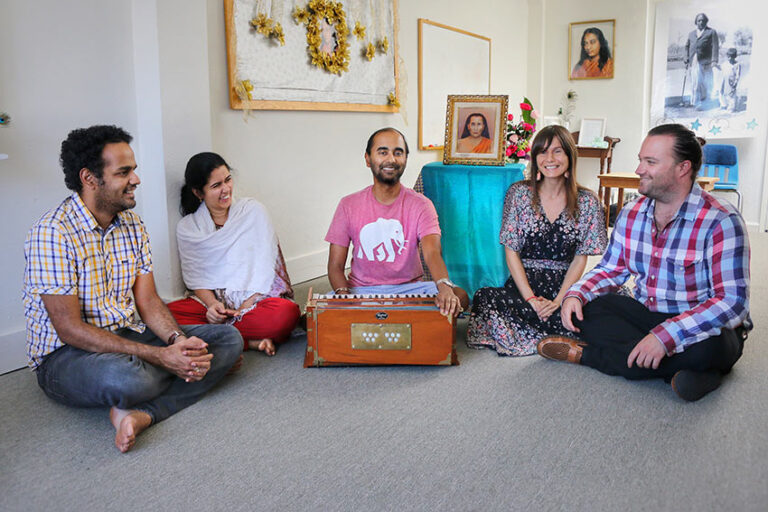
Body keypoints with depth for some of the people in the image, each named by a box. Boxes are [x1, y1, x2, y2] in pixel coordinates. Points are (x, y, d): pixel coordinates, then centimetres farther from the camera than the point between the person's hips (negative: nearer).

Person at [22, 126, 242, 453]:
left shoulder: (133, 226, 5)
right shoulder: (52, 232, -18)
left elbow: (148, 302, 4)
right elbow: (70, 330, -21)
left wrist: (178, 340, -19)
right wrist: (160, 356, -27)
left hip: (128, 337, 8)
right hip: (66, 356, -7)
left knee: (229, 339, -9)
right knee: (126, 378, -42)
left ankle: (142, 413, -25)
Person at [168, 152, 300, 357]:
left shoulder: (253, 211, 2)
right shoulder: (187, 228, 7)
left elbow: (264, 266, -3)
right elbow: (195, 276, 5)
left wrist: (245, 307, -14)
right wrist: (212, 303, -16)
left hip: (256, 299, -2)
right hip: (210, 300, 2)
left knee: (285, 313, -35)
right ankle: (251, 341, -27)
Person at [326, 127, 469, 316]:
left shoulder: (420, 205, -3)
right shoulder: (349, 205, 1)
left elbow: (432, 253, -20)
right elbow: (335, 266, 0)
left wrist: (445, 287, -43)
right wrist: (344, 295, -23)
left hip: (408, 287, 0)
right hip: (361, 289, 0)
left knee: (460, 297, -26)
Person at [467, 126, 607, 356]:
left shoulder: (587, 202, 4)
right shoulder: (519, 193, 2)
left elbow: (580, 259, 3)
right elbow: (511, 252, 0)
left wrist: (558, 301, -12)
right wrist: (531, 299, -12)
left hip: (564, 287, 0)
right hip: (521, 284, 1)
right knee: (486, 298, -33)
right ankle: (552, 341, -15)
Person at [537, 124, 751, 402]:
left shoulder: (721, 222, -20)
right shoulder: (632, 213, 0)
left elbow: (732, 301, -27)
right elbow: (612, 268, 9)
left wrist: (665, 336, -38)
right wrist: (576, 294, -13)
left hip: (699, 326, -4)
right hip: (646, 316, 5)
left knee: (706, 347, -39)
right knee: (582, 309, -16)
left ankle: (585, 354, -22)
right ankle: (677, 368, -21)